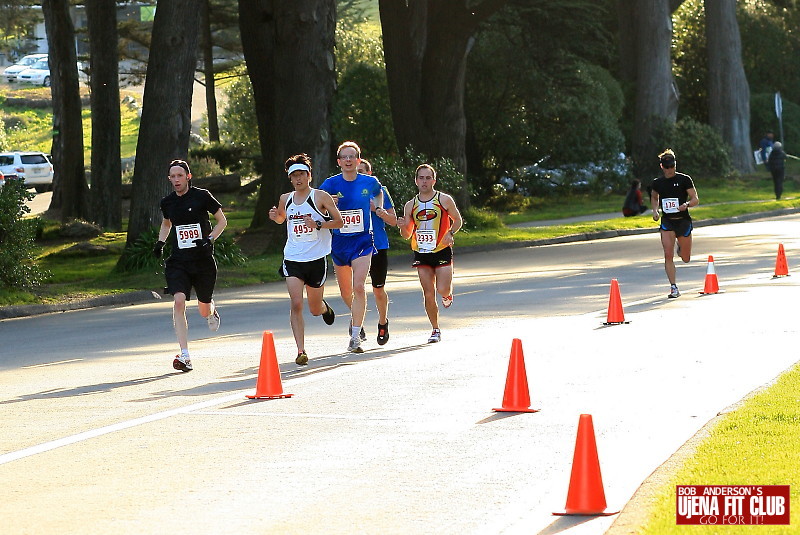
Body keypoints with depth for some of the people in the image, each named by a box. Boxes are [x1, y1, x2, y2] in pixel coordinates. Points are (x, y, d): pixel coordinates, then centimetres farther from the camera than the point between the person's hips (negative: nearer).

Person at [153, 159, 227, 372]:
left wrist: (209, 239, -13)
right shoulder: (167, 202, 5)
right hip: (179, 262, 2)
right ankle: (184, 355, -21)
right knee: (179, 301, -20)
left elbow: (222, 220, 2)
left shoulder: (202, 196, -6)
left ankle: (212, 311, 51)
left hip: (203, 260, -2)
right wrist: (160, 242, 9)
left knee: (203, 310, 9)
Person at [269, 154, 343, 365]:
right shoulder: (286, 199, 7)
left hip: (317, 258, -2)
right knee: (296, 304, -16)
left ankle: (324, 307, 49)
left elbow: (339, 222, -4)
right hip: (293, 259, 2)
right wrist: (275, 216, 3)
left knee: (315, 309, 10)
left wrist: (318, 224, -20)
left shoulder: (320, 197, -5)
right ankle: (301, 351, -15)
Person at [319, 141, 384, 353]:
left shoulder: (370, 182, 0)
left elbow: (379, 193, 24)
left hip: (362, 240, -1)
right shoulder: (331, 184, -4)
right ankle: (356, 316, 47)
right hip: (339, 241, 1)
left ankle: (355, 338, -17)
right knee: (346, 292, 12)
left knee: (359, 286, -18)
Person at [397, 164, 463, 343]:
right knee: (428, 294, -1)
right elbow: (407, 235, 12)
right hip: (422, 254, 2)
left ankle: (448, 293, 24)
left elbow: (458, 220, 8)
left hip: (442, 252, -2)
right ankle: (435, 330, 12)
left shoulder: (444, 200, -2)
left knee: (442, 289, -14)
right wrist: (403, 227, -11)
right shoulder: (410, 206, 6)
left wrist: (451, 233, -11)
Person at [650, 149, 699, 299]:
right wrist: (655, 210, 6)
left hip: (683, 220, -1)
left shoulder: (684, 179, -4)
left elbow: (695, 199, -3)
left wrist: (687, 204, -24)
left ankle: (681, 247, 44)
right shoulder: (658, 183, 5)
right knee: (668, 255, -14)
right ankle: (674, 288, -9)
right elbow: (654, 197, 25)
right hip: (667, 221, 1)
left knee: (686, 258, 8)